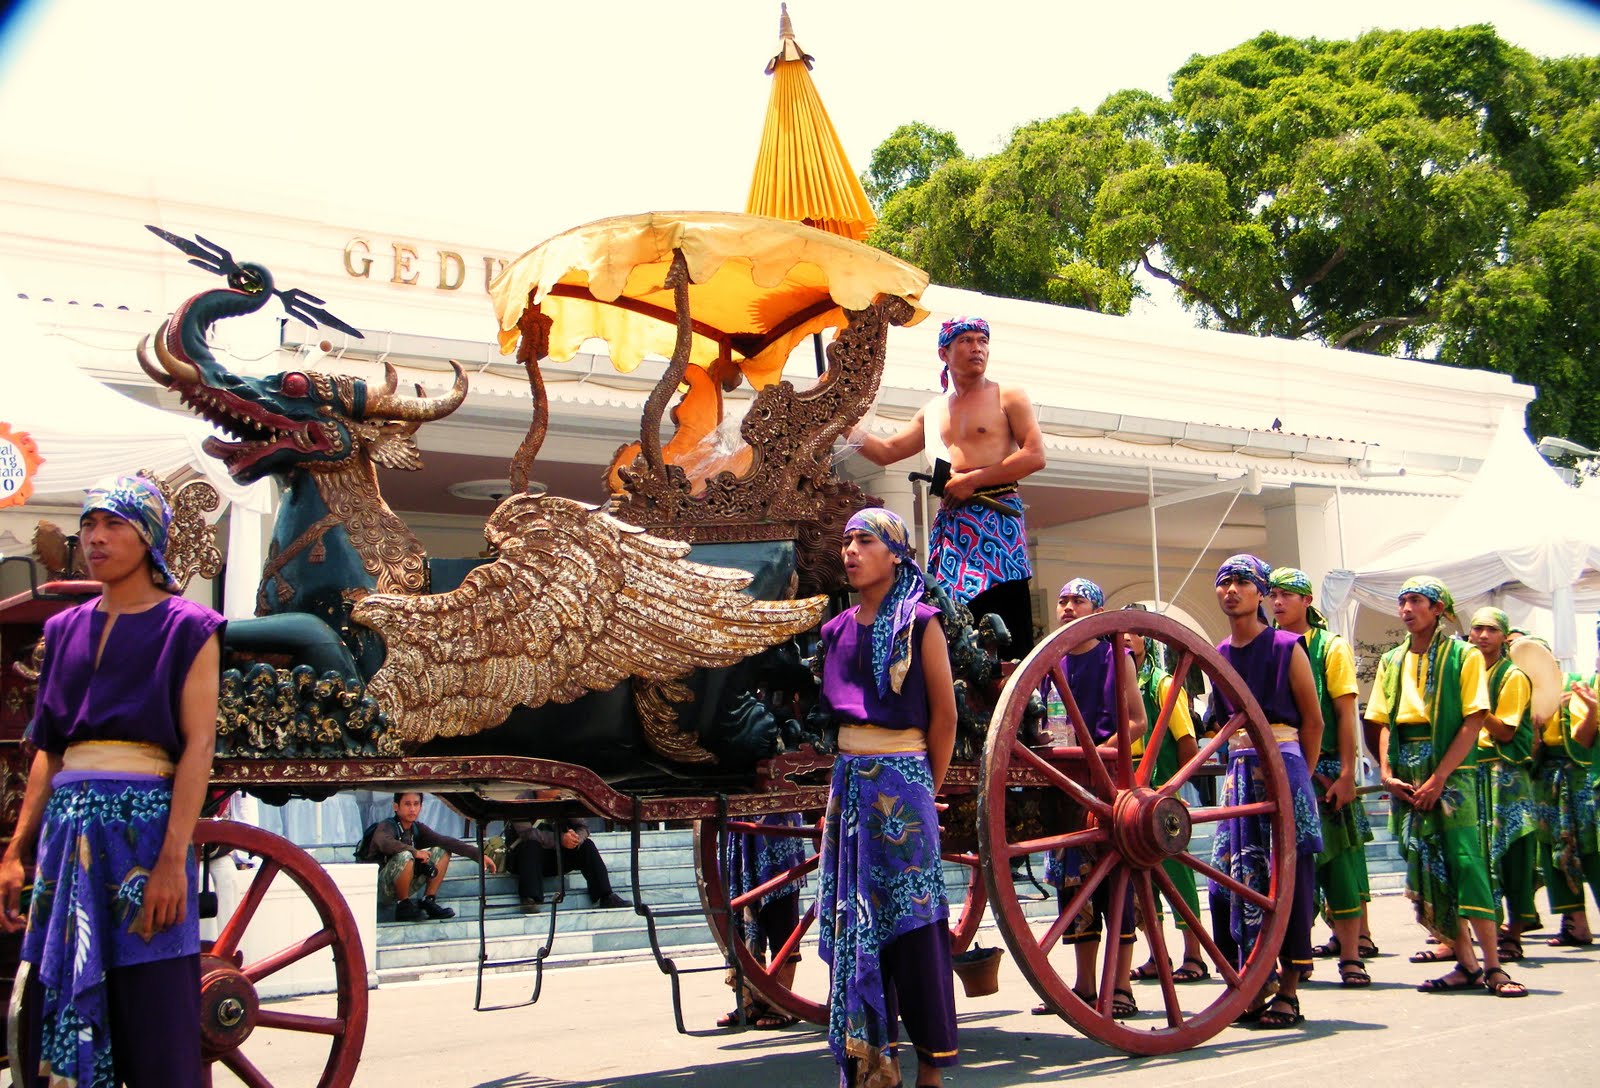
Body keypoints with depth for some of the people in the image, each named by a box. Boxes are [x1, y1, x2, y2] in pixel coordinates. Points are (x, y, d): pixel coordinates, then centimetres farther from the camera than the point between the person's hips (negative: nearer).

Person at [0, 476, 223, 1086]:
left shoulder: (187, 628, 1)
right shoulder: (65, 630, 17)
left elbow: (198, 746, -7)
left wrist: (173, 858, -17)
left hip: (144, 821, -5)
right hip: (67, 824, 5)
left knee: (156, 1029, -4)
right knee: (61, 1011, 8)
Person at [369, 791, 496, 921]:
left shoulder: (418, 828, 5)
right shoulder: (387, 826, -14)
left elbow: (445, 841, -6)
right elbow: (384, 843, -39)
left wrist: (478, 854, -17)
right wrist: (414, 851, -34)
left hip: (406, 885, 7)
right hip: (383, 885, -7)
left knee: (441, 851, -1)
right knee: (405, 856, -34)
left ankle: (428, 900, -1)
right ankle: (403, 905, -16)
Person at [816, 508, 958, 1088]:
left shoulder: (918, 623, -3)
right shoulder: (838, 629, 12)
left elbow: (944, 713, -3)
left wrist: (927, 791, 0)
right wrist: (836, 791, 11)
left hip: (901, 780, -6)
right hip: (848, 783, 6)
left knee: (912, 918, -4)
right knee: (853, 920, 6)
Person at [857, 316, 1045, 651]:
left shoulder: (1008, 397, 6)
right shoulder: (932, 412, 20)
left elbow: (1035, 456, -5)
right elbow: (886, 451, 24)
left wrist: (973, 480, -10)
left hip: (996, 518, -5)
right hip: (949, 521, 5)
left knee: (1008, 636, -12)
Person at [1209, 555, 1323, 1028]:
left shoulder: (1286, 647, -3)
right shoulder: (1219, 655, 11)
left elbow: (1312, 719, 2)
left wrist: (1298, 776, 5)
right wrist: (1240, 760, 14)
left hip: (1282, 764, -5)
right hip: (1238, 769, 5)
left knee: (1287, 873, -4)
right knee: (1238, 876, 2)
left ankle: (1288, 989, 2)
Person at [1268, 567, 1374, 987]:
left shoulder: (1331, 646, 1)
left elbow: (1345, 715, -4)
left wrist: (1346, 774, -11)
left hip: (1325, 769, -3)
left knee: (1339, 861, -1)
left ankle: (1350, 955, 5)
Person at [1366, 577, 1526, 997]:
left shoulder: (1464, 655, 0)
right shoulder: (1392, 661, 14)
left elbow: (1473, 722, -7)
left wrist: (1438, 778, -14)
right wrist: (1387, 772, -2)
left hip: (1450, 769, -5)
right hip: (1405, 774, 5)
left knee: (1463, 860, -11)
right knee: (1425, 865, 2)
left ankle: (1492, 965, -6)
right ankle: (1466, 964, 9)